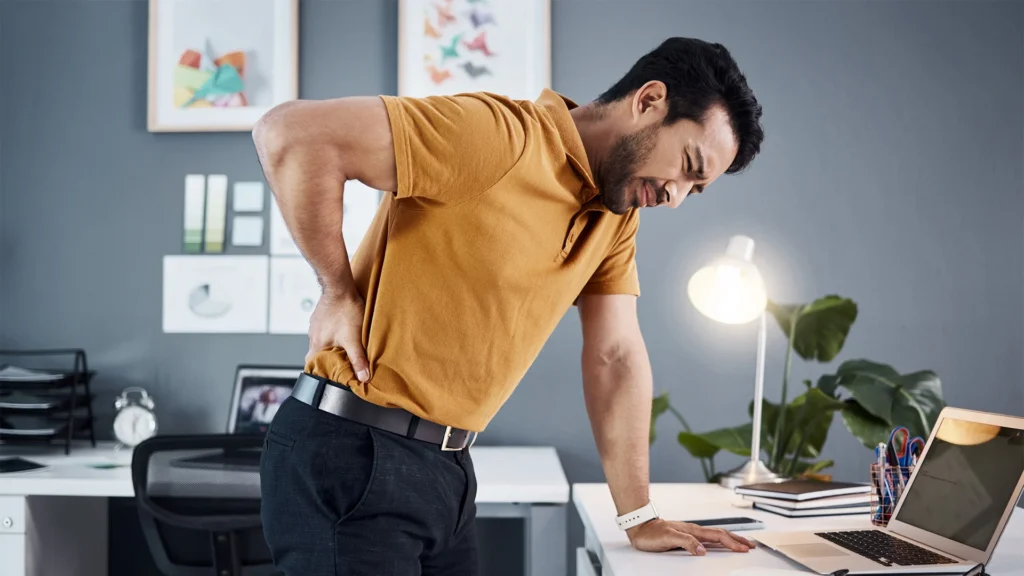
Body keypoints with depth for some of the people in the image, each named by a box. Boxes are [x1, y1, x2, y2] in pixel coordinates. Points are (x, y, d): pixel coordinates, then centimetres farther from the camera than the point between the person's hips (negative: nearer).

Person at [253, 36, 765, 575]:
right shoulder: (503, 135, -19)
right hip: (352, 456, -8)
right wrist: (338, 295, -17)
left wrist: (640, 518, 8)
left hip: (447, 467, 8)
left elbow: (617, 356, 9)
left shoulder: (618, 212, 8)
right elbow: (289, 134, -26)